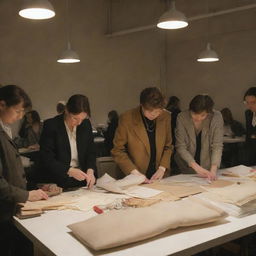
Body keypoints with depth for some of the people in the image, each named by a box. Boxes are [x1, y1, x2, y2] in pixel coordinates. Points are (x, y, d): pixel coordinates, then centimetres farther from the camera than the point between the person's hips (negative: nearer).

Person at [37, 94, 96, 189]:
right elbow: (46, 159, -13)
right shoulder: (51, 125, -11)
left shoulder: (86, 124, 3)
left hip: (80, 181, 4)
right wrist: (69, 171, -25)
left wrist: (90, 170, -10)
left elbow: (90, 152, 9)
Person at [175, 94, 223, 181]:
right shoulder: (182, 117, -12)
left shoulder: (216, 117, -12)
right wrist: (196, 167, -25)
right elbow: (181, 147, -13)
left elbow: (217, 146, -13)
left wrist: (213, 170, -26)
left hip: (207, 168, 0)